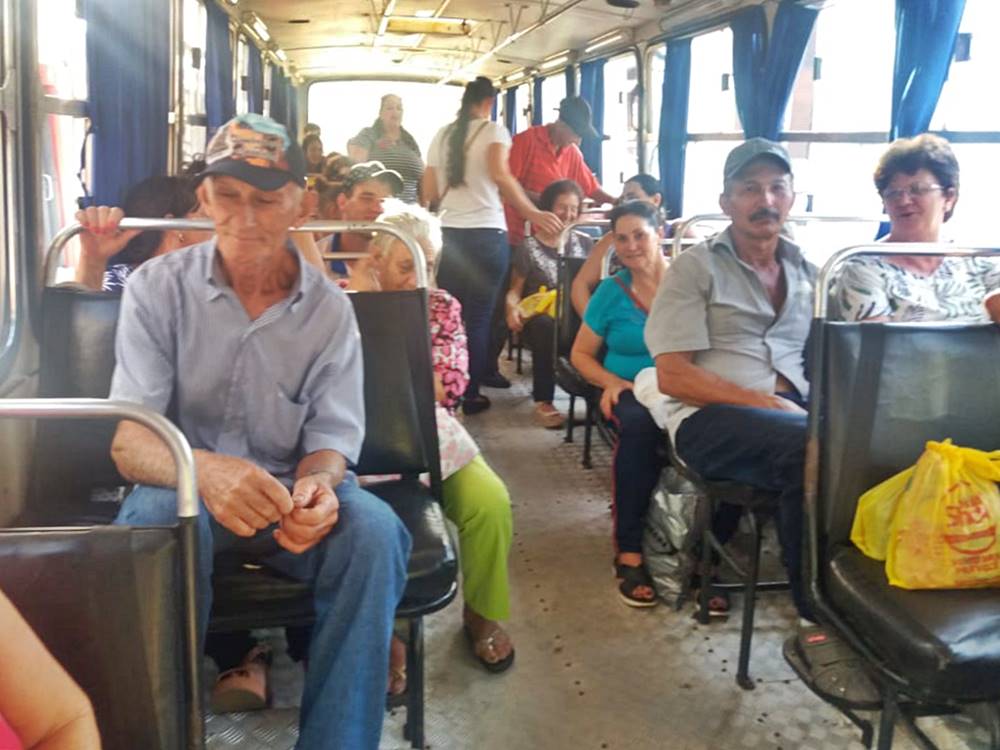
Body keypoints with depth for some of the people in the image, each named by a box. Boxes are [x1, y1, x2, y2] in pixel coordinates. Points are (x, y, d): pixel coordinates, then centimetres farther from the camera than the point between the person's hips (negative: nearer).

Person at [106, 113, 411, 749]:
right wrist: (204, 469, -39)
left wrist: (317, 484, -28)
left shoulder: (328, 307, 0)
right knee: (165, 517, -36)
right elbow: (128, 440, -15)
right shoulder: (159, 288, -4)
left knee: (372, 526, -29)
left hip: (289, 492, 1)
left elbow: (332, 436, -1)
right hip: (185, 488, -1)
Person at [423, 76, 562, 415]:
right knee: (478, 317, 4)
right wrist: (533, 214, -20)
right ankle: (470, 394, 10)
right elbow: (499, 175, -21)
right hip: (485, 235, -4)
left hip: (448, 234, 5)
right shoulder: (493, 130, -2)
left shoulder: (442, 135, 12)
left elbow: (429, 193, 11)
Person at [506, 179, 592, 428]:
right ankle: (543, 402, -31)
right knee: (547, 327, -40)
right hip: (539, 315, -2)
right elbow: (515, 290, 5)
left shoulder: (584, 243, 15)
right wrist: (512, 307, -18)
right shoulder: (528, 247, 6)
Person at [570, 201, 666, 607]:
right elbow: (581, 353, 13)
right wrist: (612, 381, -6)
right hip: (632, 390, 1)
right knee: (640, 425, -36)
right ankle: (629, 551, -26)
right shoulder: (612, 291, 9)